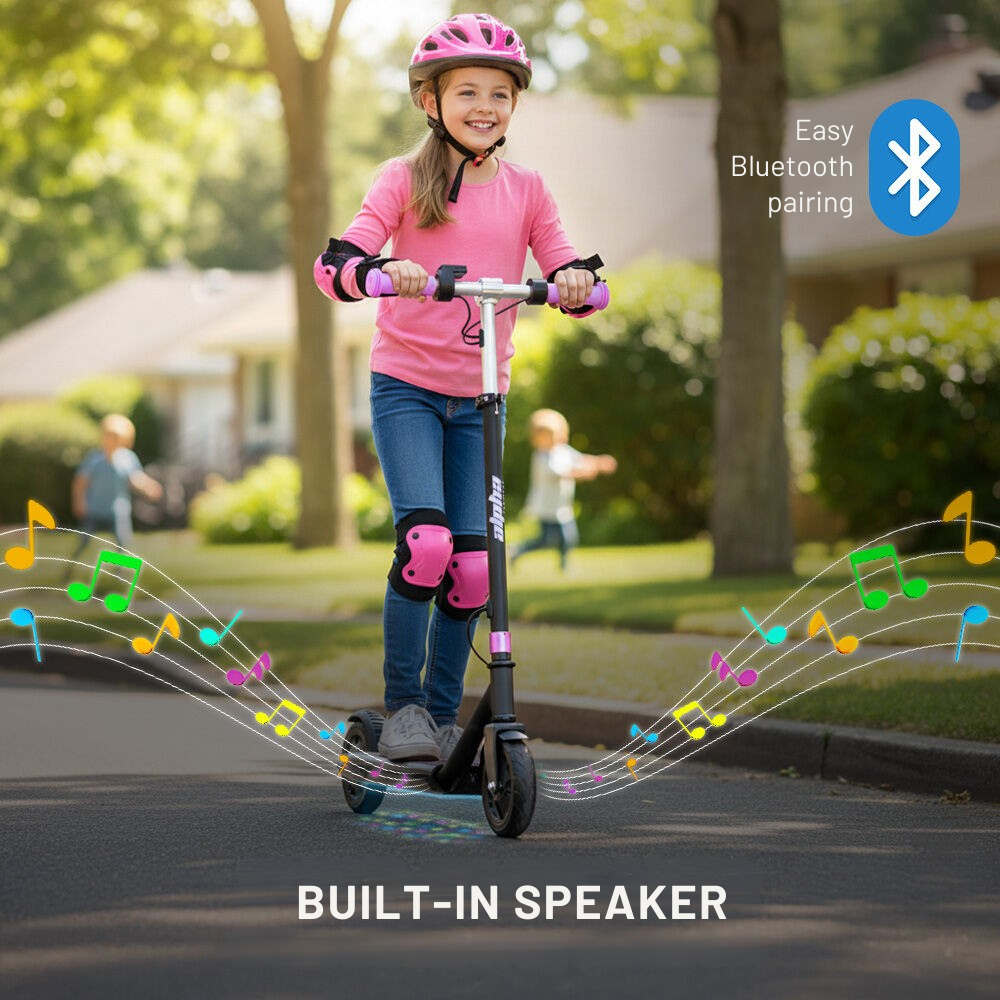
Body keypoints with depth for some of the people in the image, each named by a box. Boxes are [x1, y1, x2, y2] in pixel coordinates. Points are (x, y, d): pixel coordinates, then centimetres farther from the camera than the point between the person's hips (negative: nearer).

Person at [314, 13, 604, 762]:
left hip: (479, 396, 4)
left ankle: (443, 715, 17)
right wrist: (383, 269, -34)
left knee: (472, 563, 0)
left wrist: (579, 278, -20)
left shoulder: (526, 191, 6)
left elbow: (563, 268, 4)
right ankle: (402, 706, -4)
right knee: (425, 541, -20)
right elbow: (335, 264, -12)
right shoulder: (405, 180, -3)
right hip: (405, 386, -3)